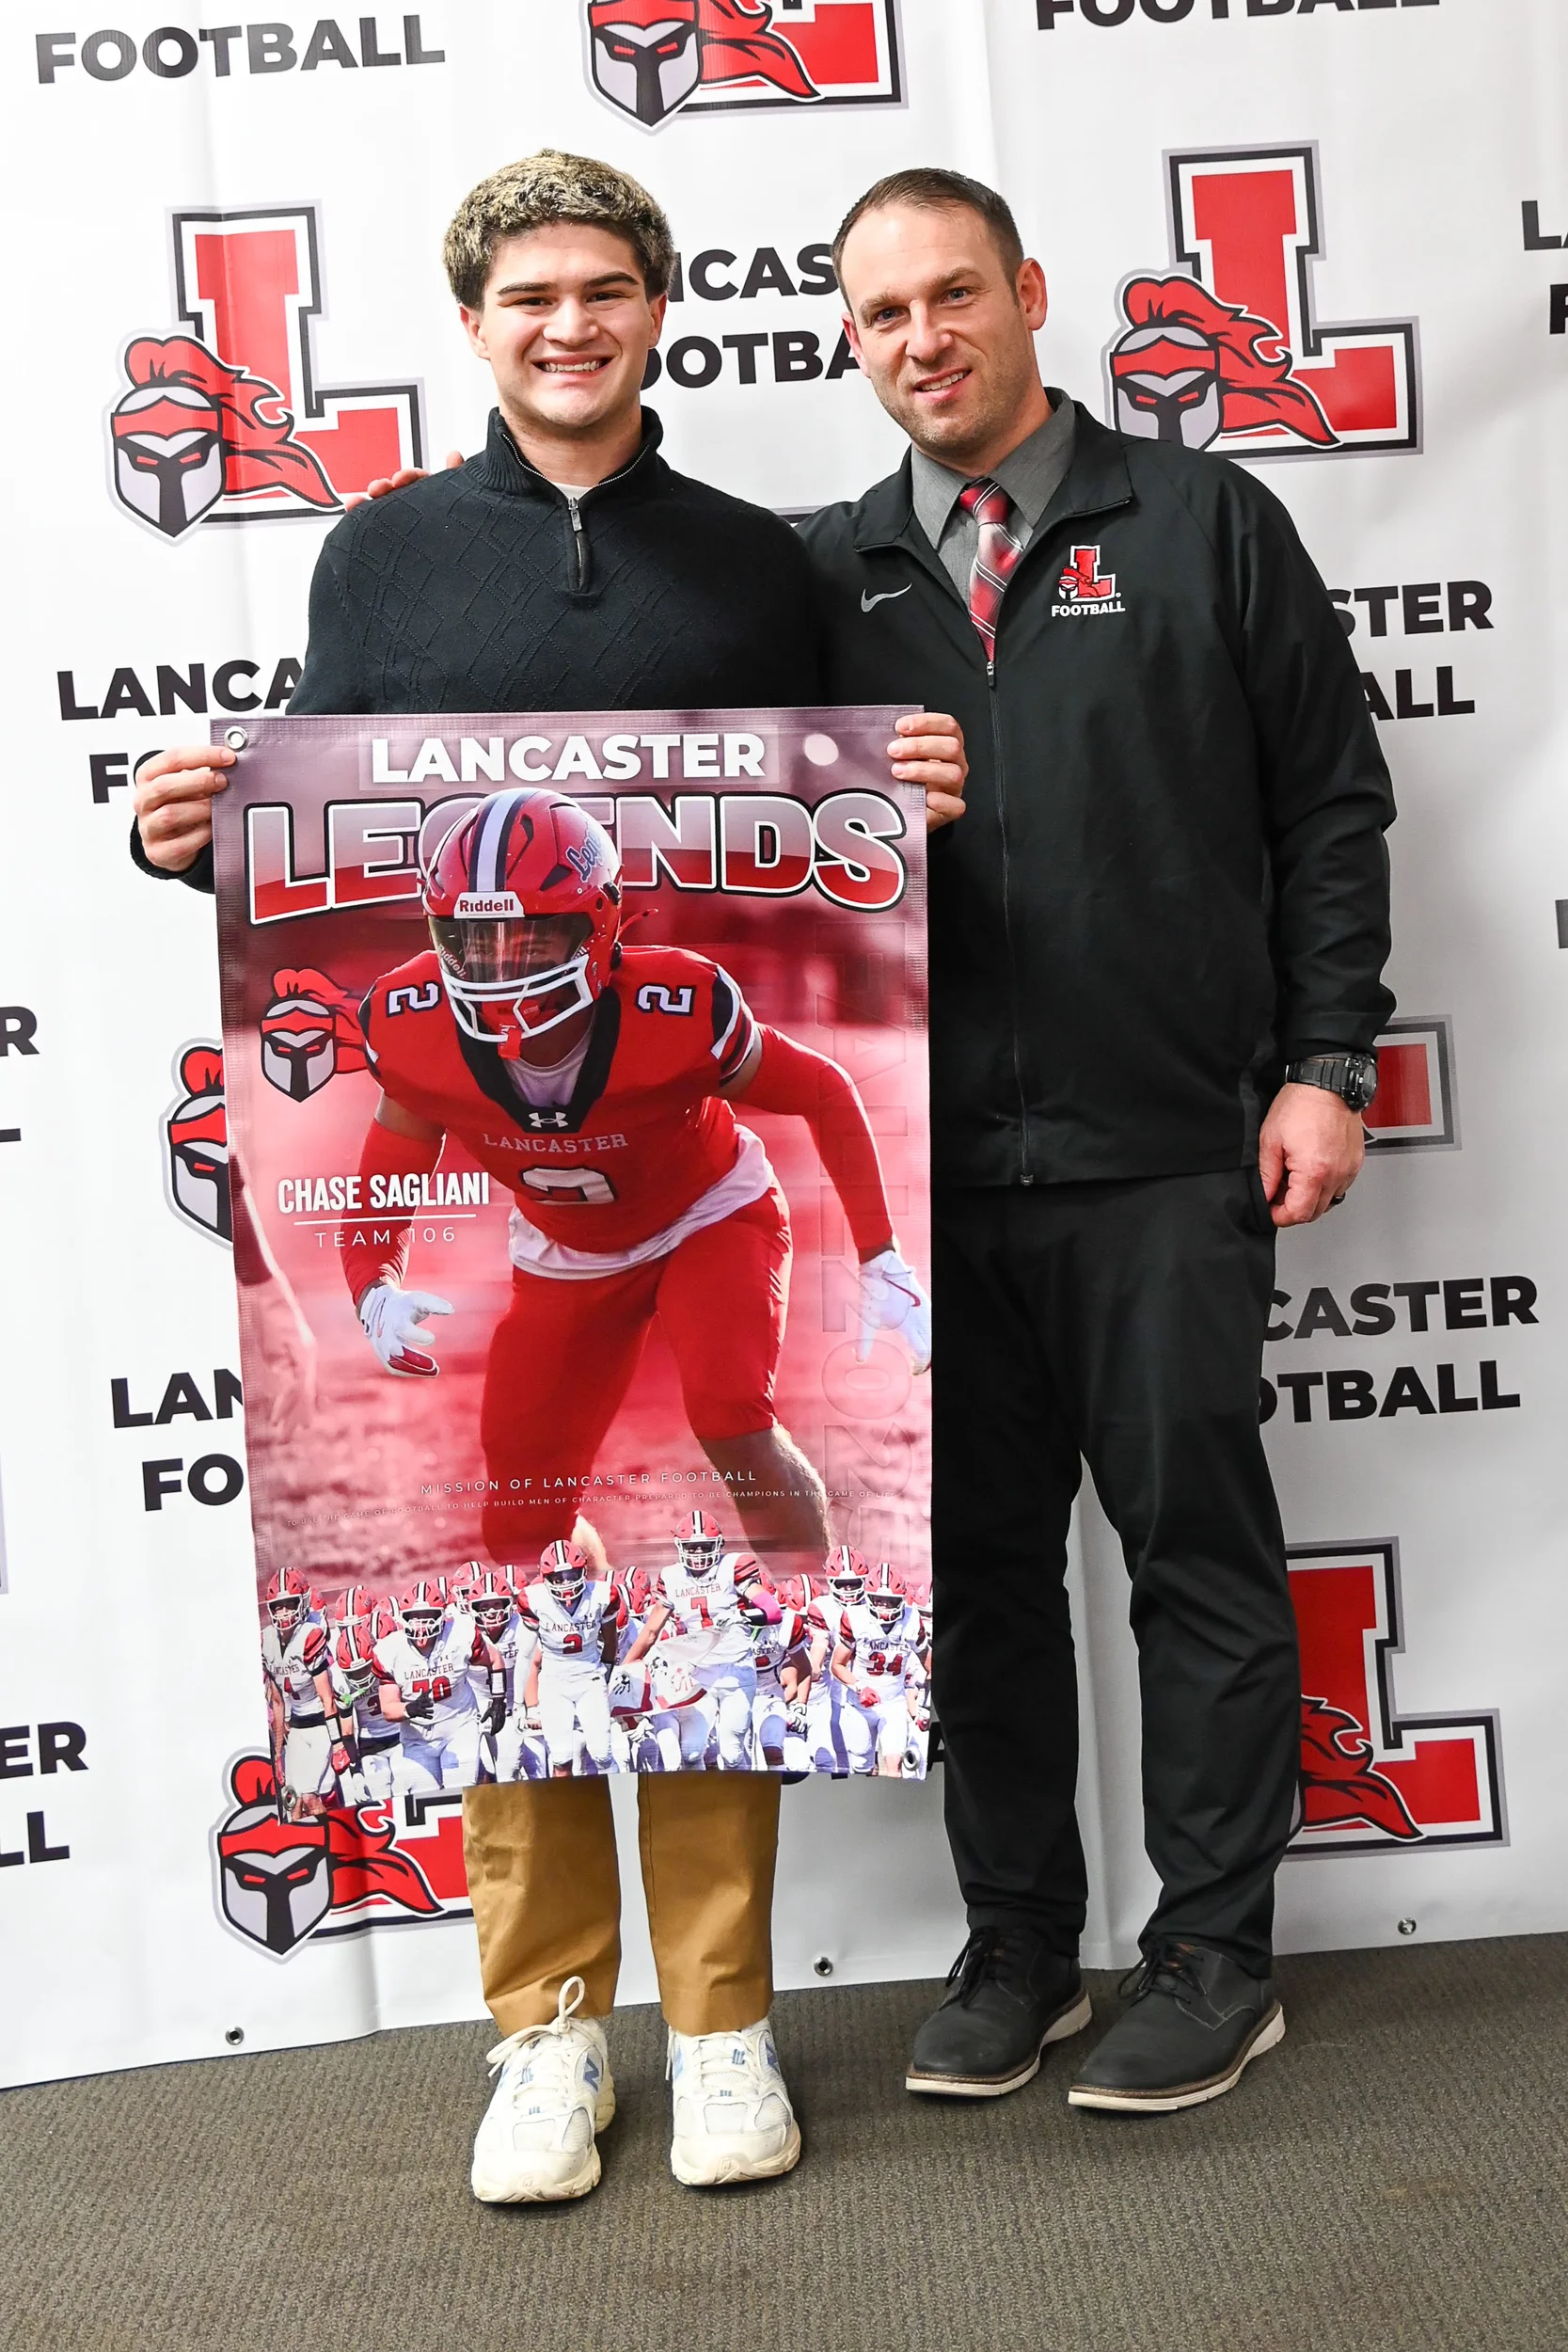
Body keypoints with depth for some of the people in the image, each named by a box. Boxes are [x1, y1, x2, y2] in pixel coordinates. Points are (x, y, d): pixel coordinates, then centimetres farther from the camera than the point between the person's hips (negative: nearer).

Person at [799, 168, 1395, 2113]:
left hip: (1167, 1153, -3)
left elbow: (1332, 801, 4)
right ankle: (1017, 1950, 25)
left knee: (1198, 1550, 5)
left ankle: (1213, 1959, 19)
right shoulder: (828, 573, 11)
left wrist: (1324, 1062, -3)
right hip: (932, 1169, 3)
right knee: (977, 1564, 10)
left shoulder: (1200, 522, 5)